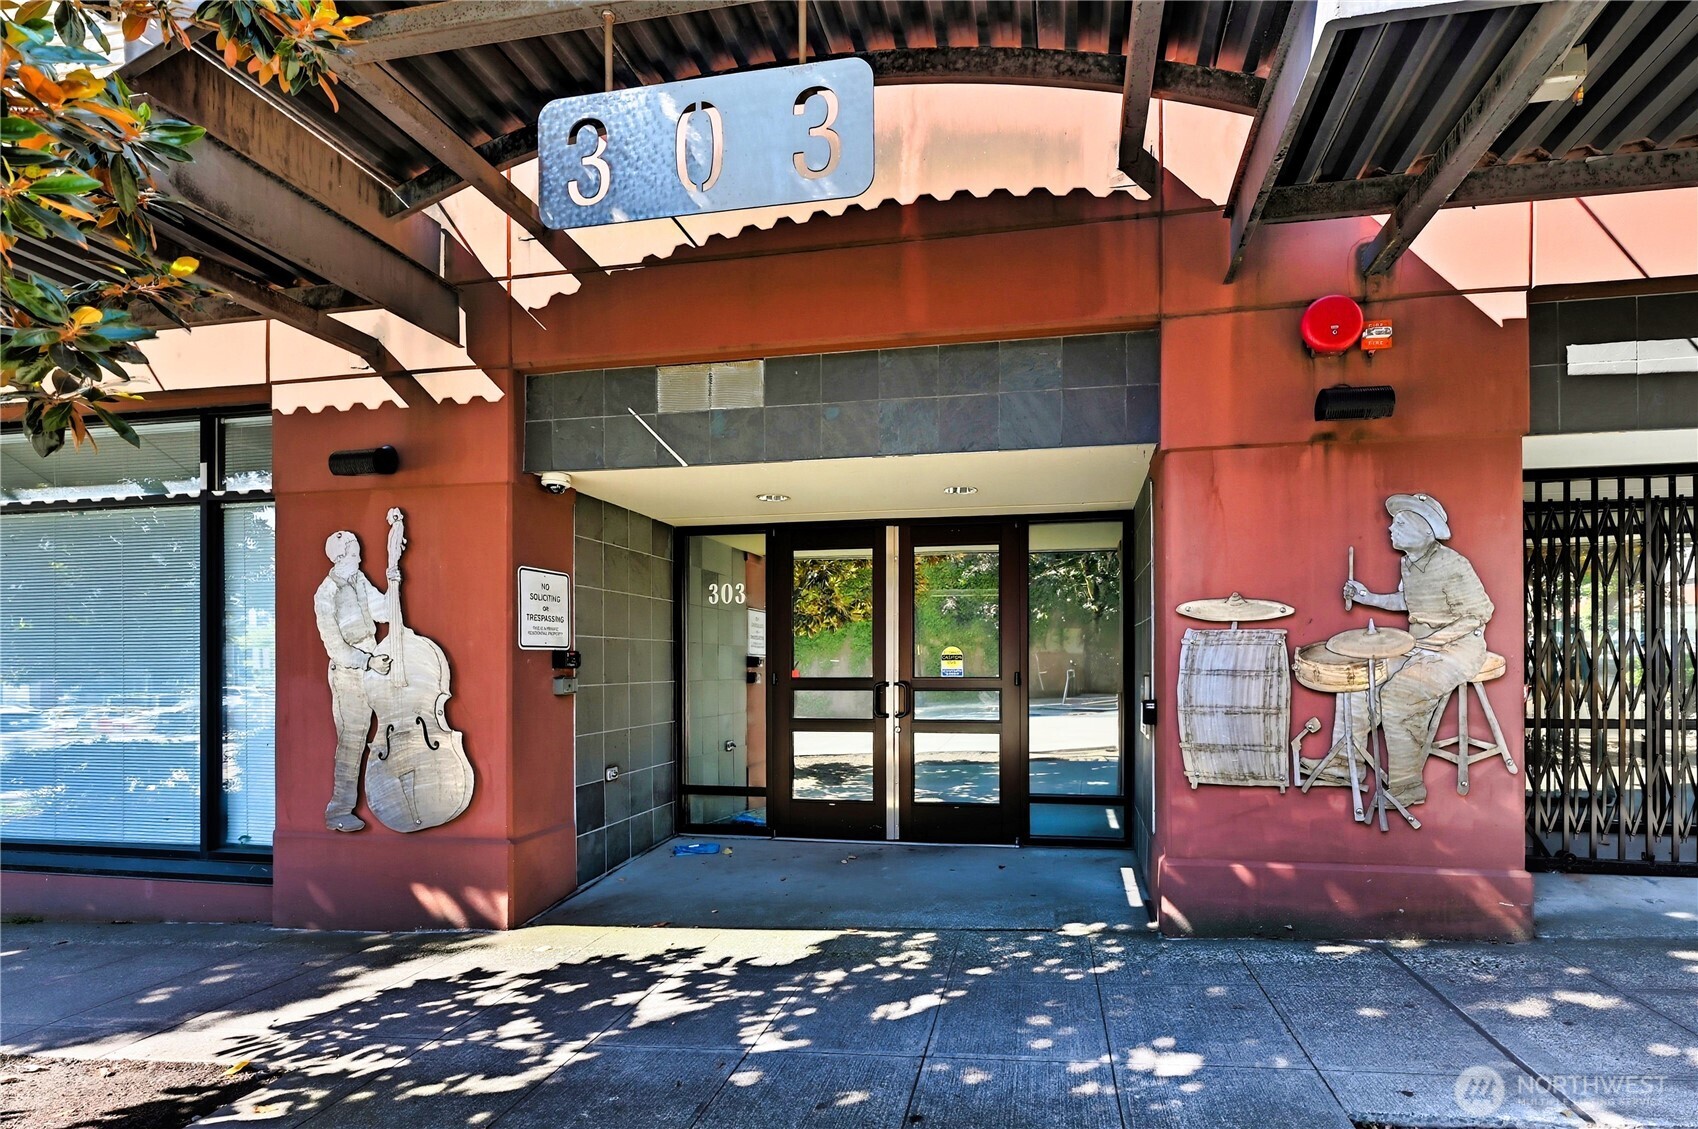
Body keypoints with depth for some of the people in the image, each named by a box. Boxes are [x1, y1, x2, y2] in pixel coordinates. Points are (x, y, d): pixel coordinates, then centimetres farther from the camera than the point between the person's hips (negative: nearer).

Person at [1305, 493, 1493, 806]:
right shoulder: (1408, 562, 5)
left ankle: (1406, 788, -11)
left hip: (1456, 648, -9)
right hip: (1419, 644, 9)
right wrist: (1368, 598, 8)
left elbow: (1478, 615, -18)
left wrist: (1429, 643, -22)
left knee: (1396, 696, -25)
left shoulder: (1452, 566, -21)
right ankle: (1344, 765, 5)